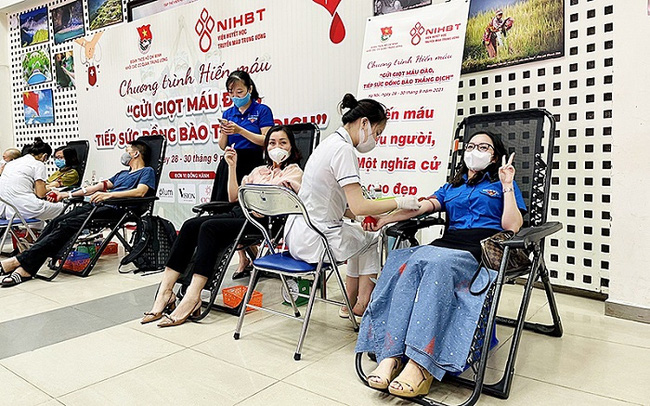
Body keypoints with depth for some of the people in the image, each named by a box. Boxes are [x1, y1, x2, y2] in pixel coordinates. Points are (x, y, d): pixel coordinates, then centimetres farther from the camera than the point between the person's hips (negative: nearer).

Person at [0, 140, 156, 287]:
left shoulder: (147, 171, 7)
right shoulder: (122, 174, 35)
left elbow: (141, 191, -13)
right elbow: (101, 186, 30)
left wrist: (108, 194, -23)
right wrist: (68, 194, 23)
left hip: (114, 208, -8)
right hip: (97, 205, 8)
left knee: (67, 225, -24)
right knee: (57, 221, -13)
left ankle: (20, 262, -26)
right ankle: (26, 268, -18)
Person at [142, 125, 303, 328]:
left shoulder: (294, 171, 12)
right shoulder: (259, 170, 31)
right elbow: (234, 197, 23)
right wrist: (232, 166, 19)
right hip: (239, 213, 7)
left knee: (209, 227, -30)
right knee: (190, 225, -18)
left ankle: (192, 298, -34)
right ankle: (165, 292, -22)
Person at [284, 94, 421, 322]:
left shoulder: (332, 143, 13)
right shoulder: (343, 149, -17)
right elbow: (359, 207, -23)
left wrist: (365, 217, 10)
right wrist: (399, 202, -11)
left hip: (297, 235, 9)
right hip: (315, 240, -9)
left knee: (360, 236, 26)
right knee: (375, 240, 11)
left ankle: (351, 304, 34)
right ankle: (361, 307, 26)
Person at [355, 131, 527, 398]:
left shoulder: (501, 185, 20)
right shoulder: (452, 187, 31)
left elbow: (512, 227, 5)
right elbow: (422, 206, 13)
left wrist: (507, 186, 2)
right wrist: (384, 220, -1)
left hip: (484, 251, -4)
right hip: (447, 244, 4)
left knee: (437, 263, -37)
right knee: (409, 264, -30)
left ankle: (420, 364, -41)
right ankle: (390, 357, -37)